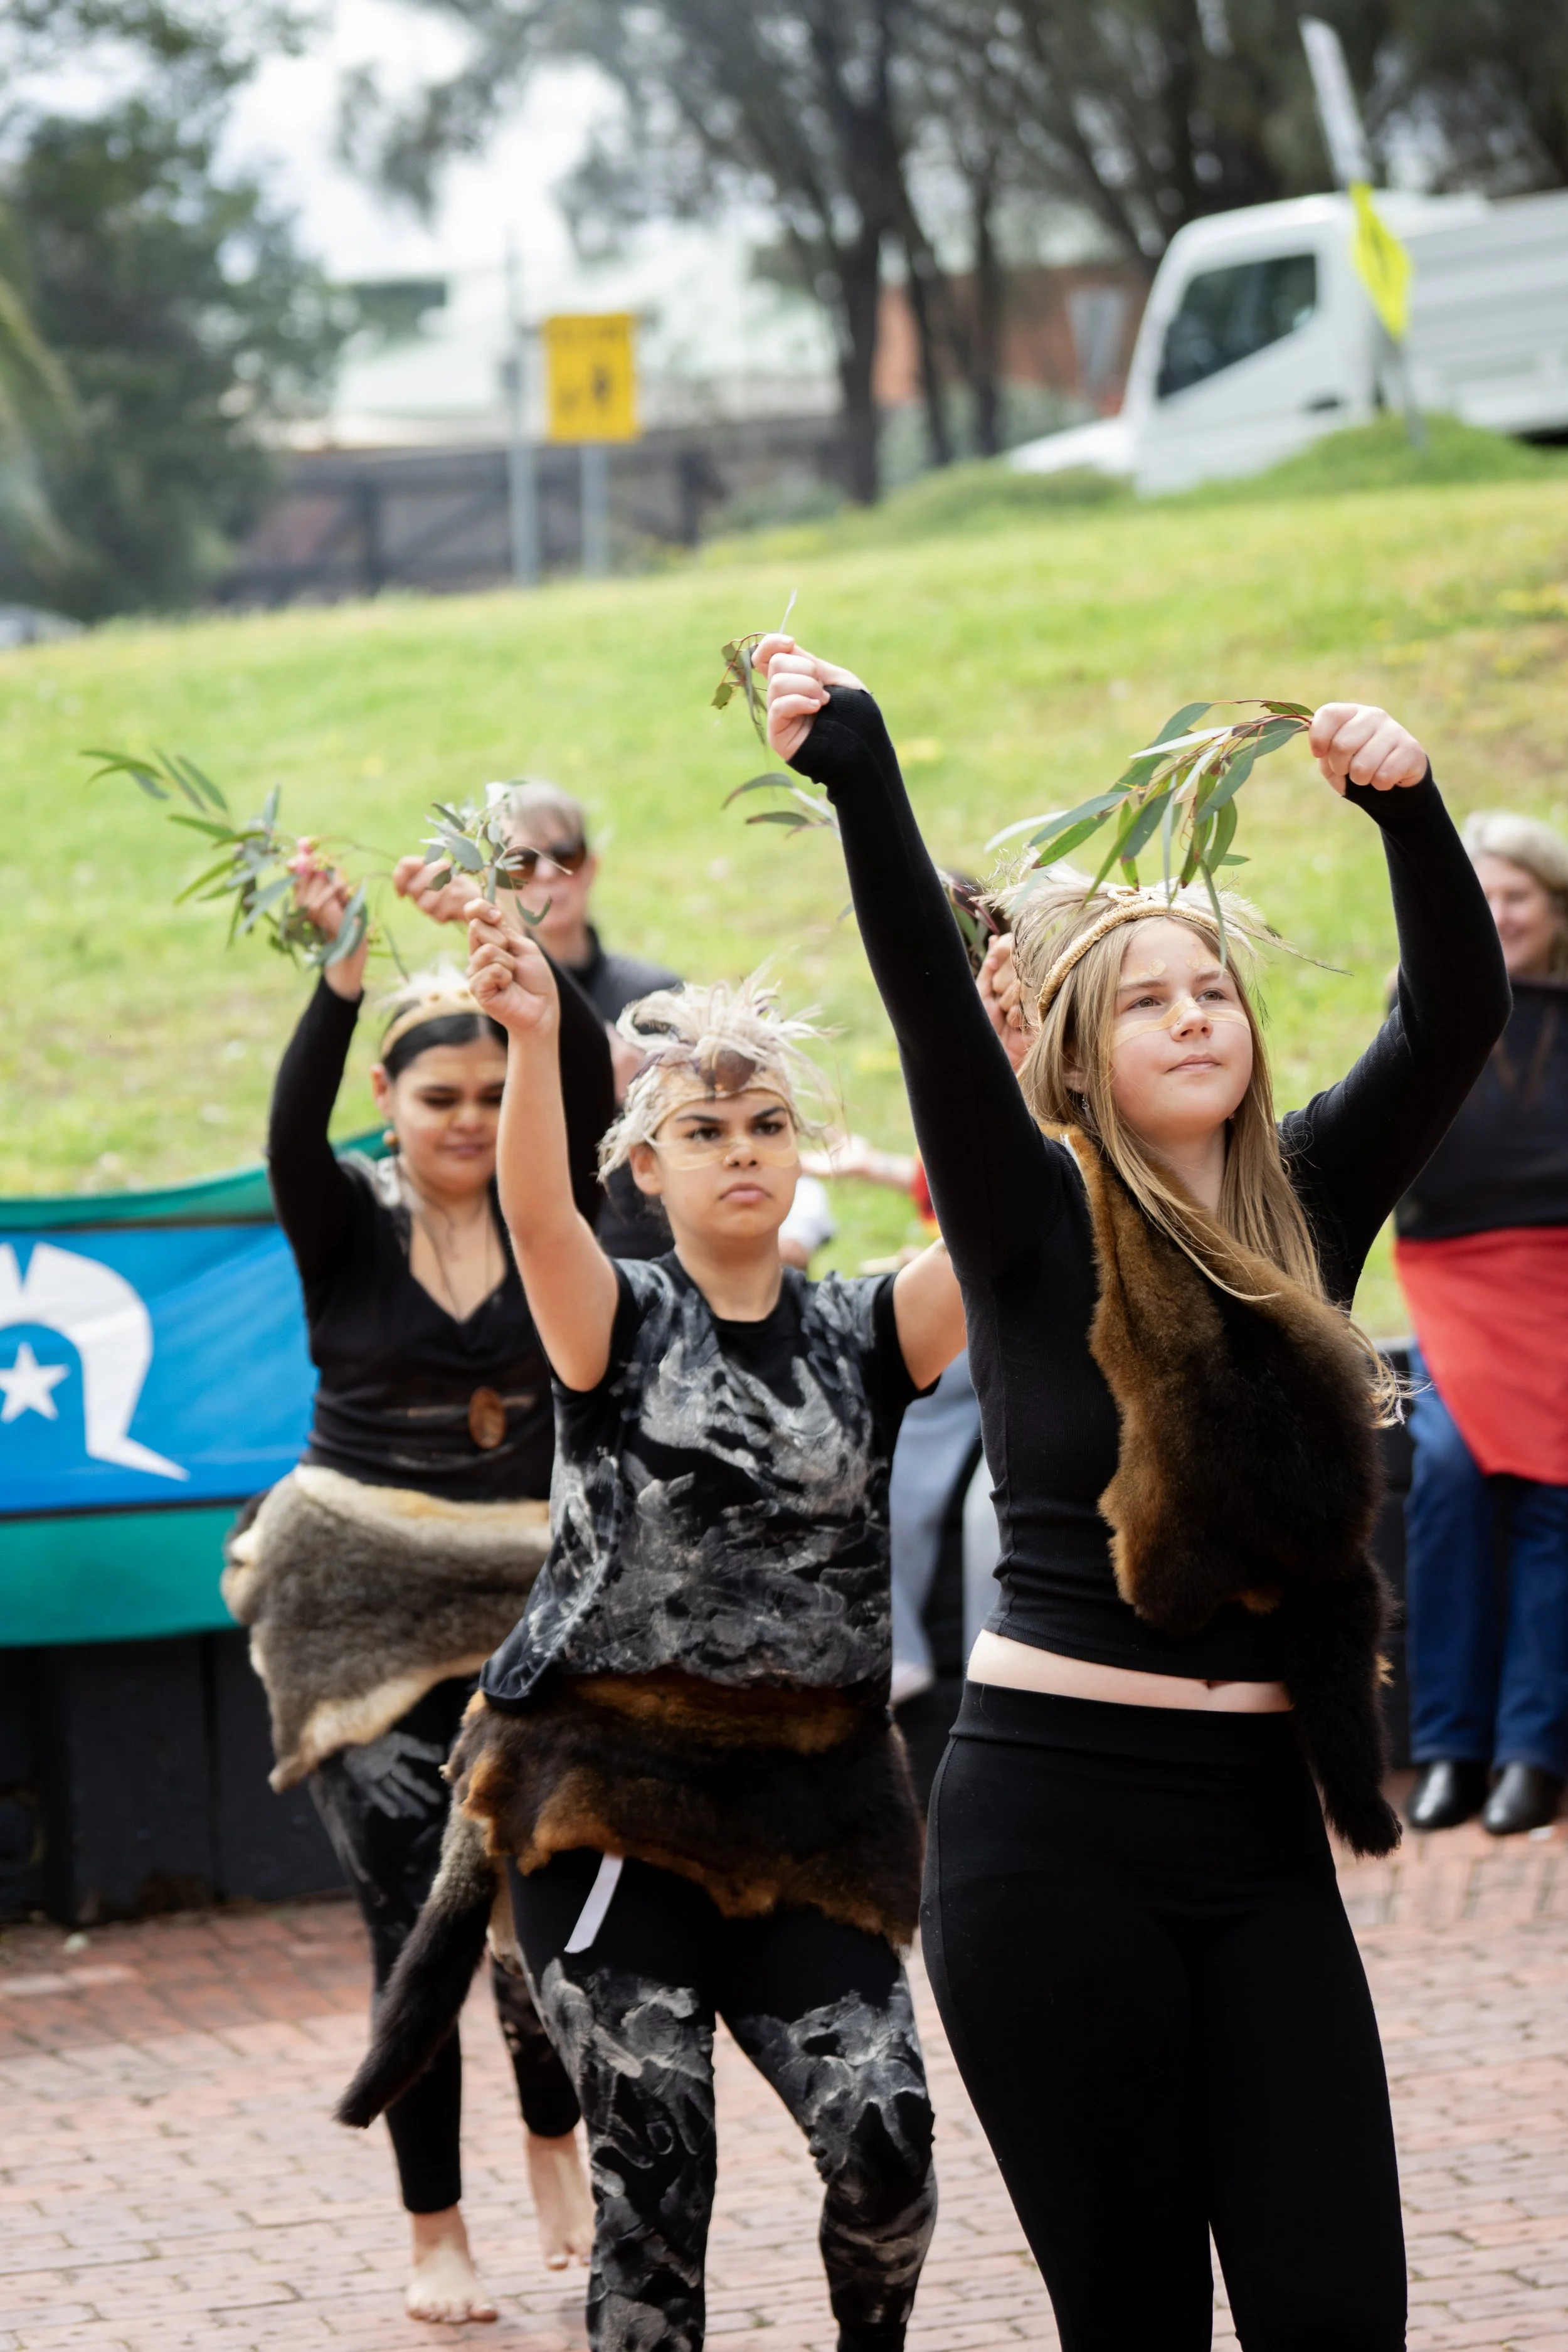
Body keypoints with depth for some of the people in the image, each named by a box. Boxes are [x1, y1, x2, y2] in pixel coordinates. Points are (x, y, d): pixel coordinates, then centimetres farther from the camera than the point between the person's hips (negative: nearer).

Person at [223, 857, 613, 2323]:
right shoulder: (347, 1222, 1)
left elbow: (591, 1089, -14)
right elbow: (293, 1127, -19)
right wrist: (340, 973, -35)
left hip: (525, 1596, 1)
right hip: (362, 1597, -1)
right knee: (413, 1911, -6)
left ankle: (554, 2141, 21)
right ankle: (435, 2232, 6)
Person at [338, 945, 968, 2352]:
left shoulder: (867, 1335, 7)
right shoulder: (621, 1325, 1)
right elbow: (537, 1213, -20)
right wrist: (533, 1043, -38)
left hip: (813, 1797, 2)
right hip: (611, 1781, -1)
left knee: (885, 2132, -11)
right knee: (653, 2157, -8)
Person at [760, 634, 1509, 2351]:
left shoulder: (1301, 1212, 9)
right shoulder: (1038, 1226, -1)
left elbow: (1457, 1017, -2)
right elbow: (931, 1003, -16)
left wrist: (1408, 807, -17)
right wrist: (856, 775, -29)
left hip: (1259, 1836, 4)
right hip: (1056, 1828, -4)